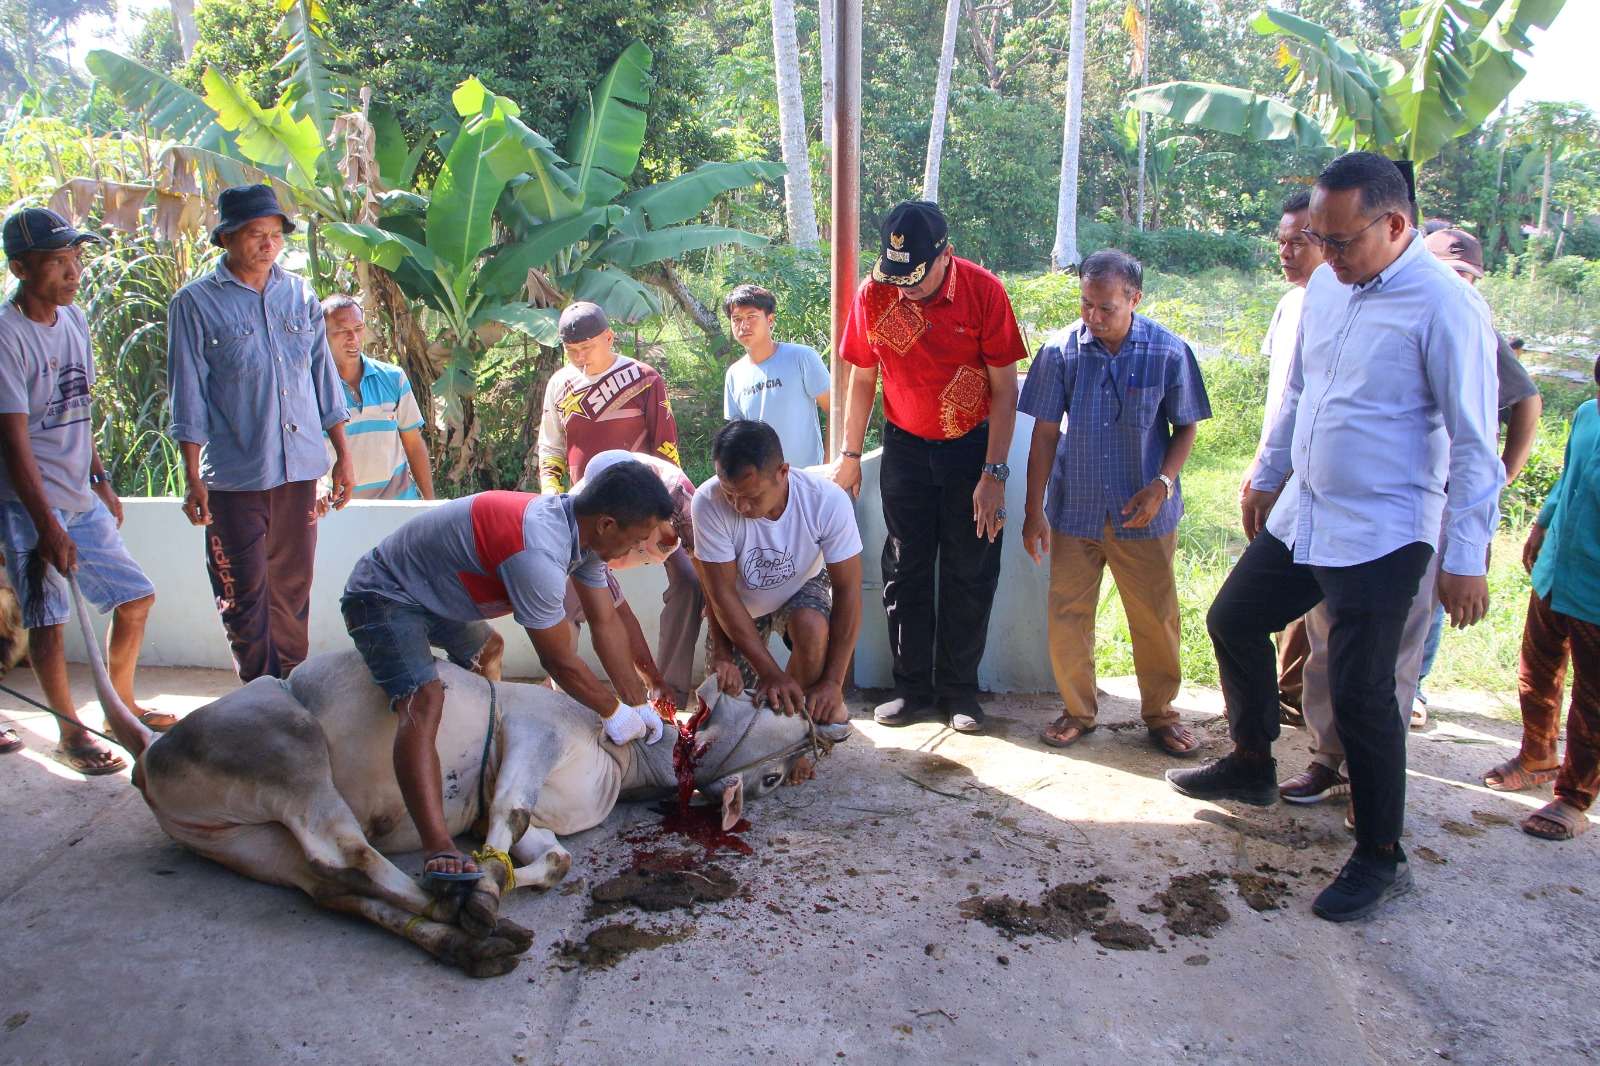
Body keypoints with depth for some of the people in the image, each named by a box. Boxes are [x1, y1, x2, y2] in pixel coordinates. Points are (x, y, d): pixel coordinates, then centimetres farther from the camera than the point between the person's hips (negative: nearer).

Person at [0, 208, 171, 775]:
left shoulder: (72, 319, 7)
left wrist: (101, 481, 18)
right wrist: (47, 525, -20)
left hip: (82, 497, 8)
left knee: (135, 598, 11)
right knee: (48, 618, 0)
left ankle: (122, 707, 29)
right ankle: (71, 732, 16)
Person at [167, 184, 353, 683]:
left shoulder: (300, 294, 9)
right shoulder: (196, 303, -2)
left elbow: (324, 377, 13)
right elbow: (188, 398, -3)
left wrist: (343, 455, 10)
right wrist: (193, 480, -7)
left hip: (300, 470, 4)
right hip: (235, 475, -3)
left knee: (293, 586, 11)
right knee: (244, 593, 2)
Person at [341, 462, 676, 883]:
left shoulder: (583, 529, -7)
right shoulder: (538, 553, -36)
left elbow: (606, 624, 1)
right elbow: (560, 662, -25)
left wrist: (639, 706, 4)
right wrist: (612, 712, -10)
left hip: (430, 592, 11)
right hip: (383, 596, -10)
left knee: (487, 650, 31)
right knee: (423, 702, -31)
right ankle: (440, 852, -39)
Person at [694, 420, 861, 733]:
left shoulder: (828, 500, -32)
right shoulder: (709, 502, -33)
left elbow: (847, 590, -25)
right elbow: (722, 593, -27)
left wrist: (832, 682, -29)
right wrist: (772, 674, -31)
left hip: (801, 589, -1)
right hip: (738, 606, 1)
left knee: (812, 628, -33)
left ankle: (809, 707, -5)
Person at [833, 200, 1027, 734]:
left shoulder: (983, 291, -17)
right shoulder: (872, 295, -10)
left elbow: (1004, 388, -13)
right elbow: (862, 378, 2)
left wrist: (994, 473, -16)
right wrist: (850, 455, 4)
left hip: (972, 447, -2)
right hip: (906, 449, 2)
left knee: (970, 575, 4)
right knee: (905, 571, 6)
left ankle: (959, 690, 17)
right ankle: (913, 689, 18)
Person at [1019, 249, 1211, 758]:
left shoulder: (1169, 352, -9)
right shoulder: (1060, 350, -7)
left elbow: (1185, 428, 2)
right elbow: (1045, 434, -3)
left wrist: (1162, 484, -14)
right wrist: (1034, 511, -4)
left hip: (1144, 515, 0)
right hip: (1075, 511, 1)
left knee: (1155, 619, 9)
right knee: (1067, 617, 5)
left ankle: (1160, 713, 29)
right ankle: (1077, 711, 25)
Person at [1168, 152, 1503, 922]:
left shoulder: (1445, 308, -17)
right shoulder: (1325, 287, 4)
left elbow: (1474, 444, -16)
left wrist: (1467, 558, -17)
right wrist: (1267, 476, 24)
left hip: (1381, 539, -8)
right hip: (1300, 515, 8)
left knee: (1360, 694, -3)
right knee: (1233, 620, 18)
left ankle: (1381, 858, 16)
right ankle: (1251, 765, 40)